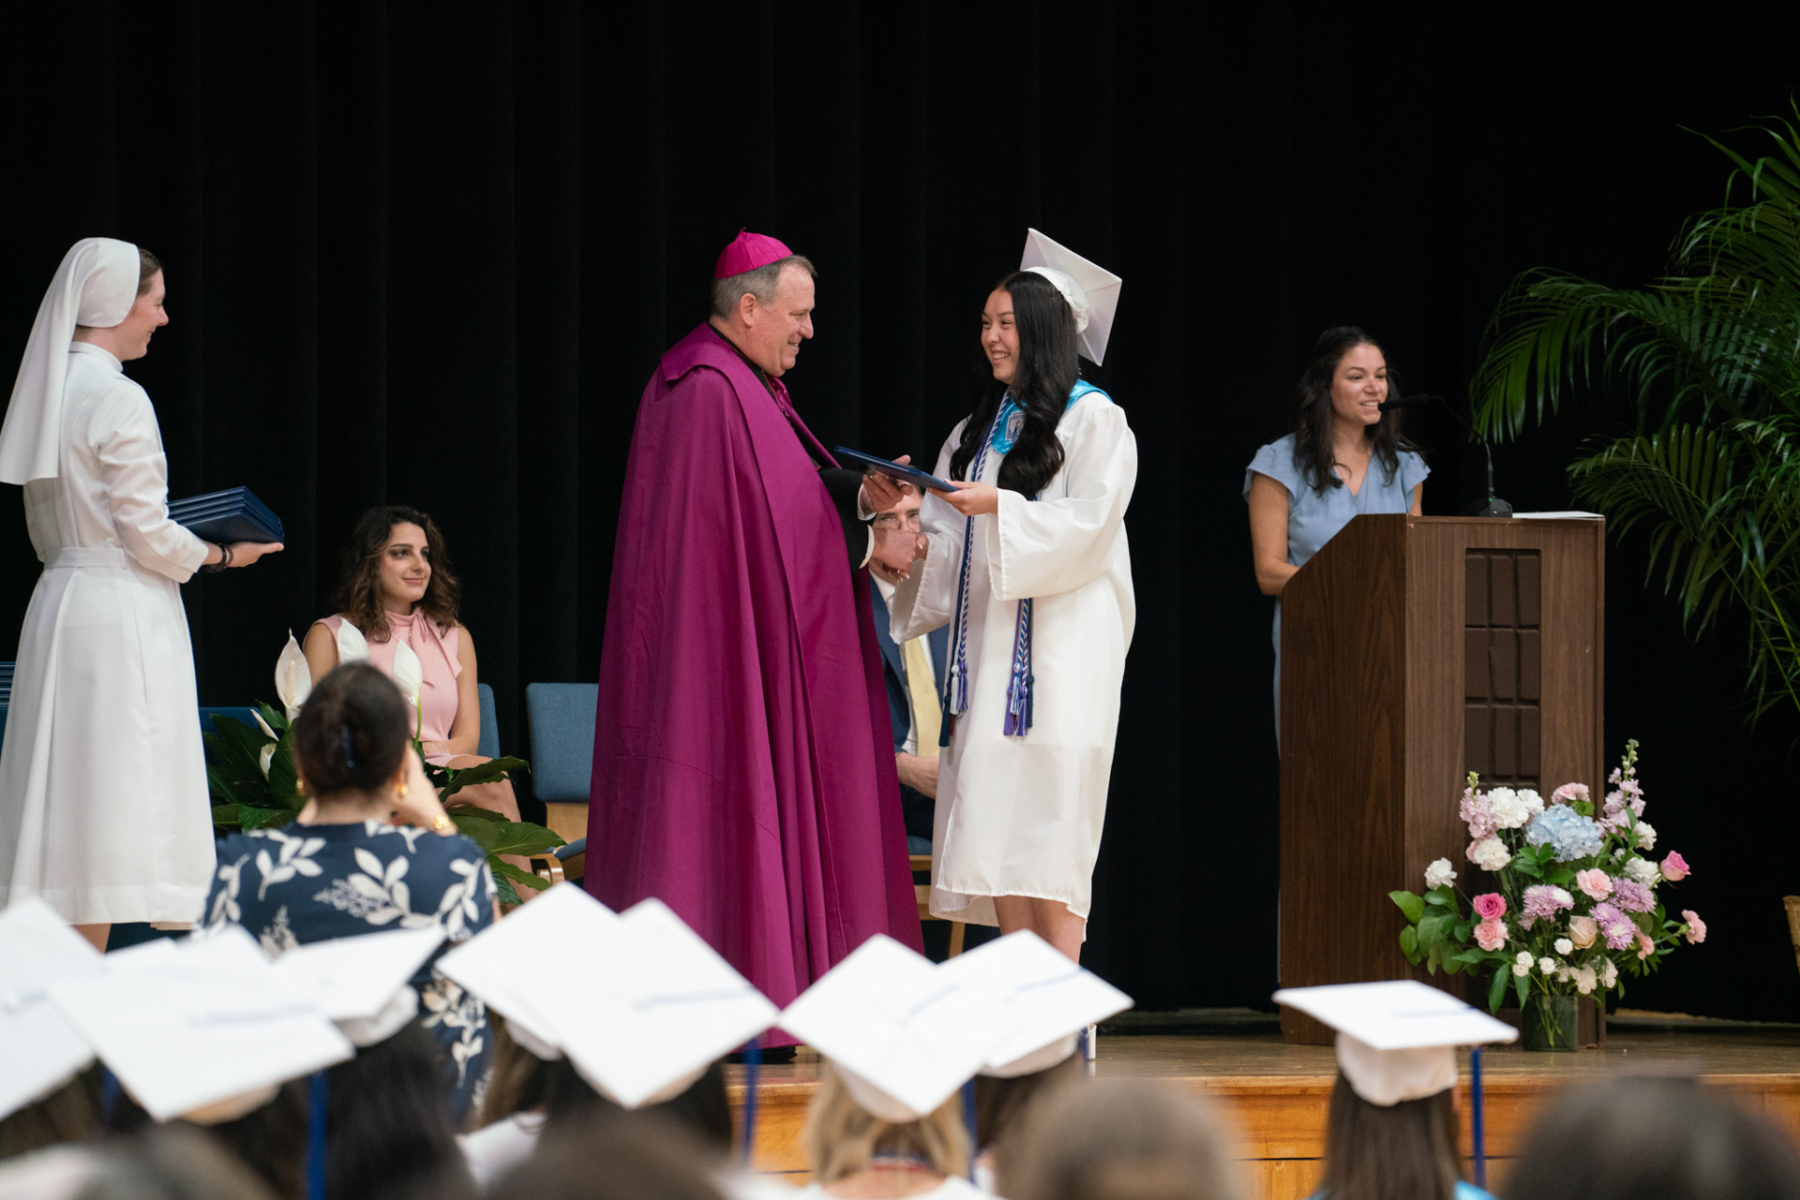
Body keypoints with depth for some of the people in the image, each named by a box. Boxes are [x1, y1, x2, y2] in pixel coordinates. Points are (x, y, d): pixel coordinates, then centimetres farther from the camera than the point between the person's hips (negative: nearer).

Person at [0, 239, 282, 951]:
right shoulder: (118, 399, -14)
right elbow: (147, 534, -15)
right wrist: (221, 553, 2)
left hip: (60, 597, 9)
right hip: (120, 616, -9)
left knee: (66, 803, 8)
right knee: (114, 807, -6)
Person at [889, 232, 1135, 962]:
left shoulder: (1093, 421, 0)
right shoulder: (979, 429, 19)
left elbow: (1090, 524, -11)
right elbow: (952, 541, 16)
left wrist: (1000, 508, -18)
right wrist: (913, 538, -4)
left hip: (1059, 648, -6)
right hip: (987, 642, 7)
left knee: (1047, 825, -12)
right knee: (992, 826, 0)